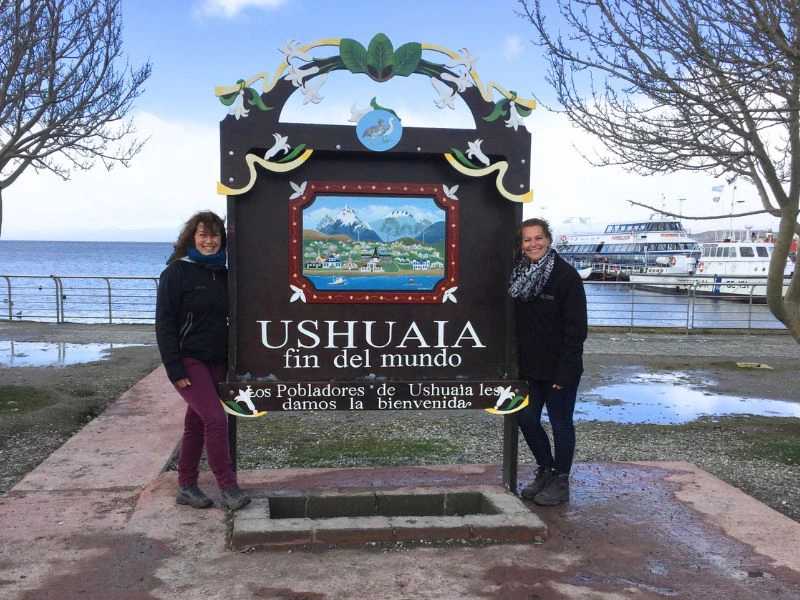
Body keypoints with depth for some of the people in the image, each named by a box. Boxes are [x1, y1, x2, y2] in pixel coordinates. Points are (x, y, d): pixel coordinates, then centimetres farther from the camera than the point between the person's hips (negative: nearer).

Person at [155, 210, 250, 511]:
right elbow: (164, 323, -11)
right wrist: (175, 370, -16)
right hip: (189, 361, -6)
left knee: (196, 424, 12)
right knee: (216, 418, -14)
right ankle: (228, 486, -4)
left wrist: (232, 363, 11)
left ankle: (187, 487, 21)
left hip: (216, 362, 6)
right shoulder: (177, 272, -8)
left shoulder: (222, 274, 9)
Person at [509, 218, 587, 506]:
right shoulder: (518, 273, 2)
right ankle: (545, 470, 34)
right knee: (527, 419, 12)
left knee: (561, 422, 7)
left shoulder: (566, 275, -14)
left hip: (559, 368, -6)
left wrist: (565, 372, -18)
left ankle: (561, 481, 24)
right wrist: (515, 361, 4)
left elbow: (576, 328, -14)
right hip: (529, 366, 6)